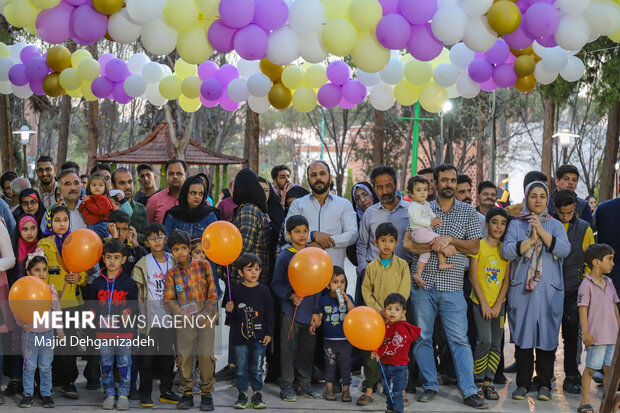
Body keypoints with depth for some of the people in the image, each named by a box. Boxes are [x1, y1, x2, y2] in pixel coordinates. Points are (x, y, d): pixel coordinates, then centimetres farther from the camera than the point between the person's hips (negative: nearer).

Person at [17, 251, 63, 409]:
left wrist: (59, 329, 10)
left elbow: (57, 311, 9)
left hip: (47, 333, 2)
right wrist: (23, 323, -25)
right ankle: (28, 393, 16)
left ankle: (46, 393, 18)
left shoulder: (51, 290, 0)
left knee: (45, 366, 8)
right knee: (29, 366, 5)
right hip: (30, 333, -2)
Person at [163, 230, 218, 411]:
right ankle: (187, 393, 11)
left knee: (205, 354, -8)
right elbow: (168, 299, 4)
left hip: (205, 317, -2)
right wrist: (180, 312, -14)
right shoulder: (172, 273, 7)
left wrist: (207, 314, -10)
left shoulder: (203, 266, 2)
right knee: (184, 354, -1)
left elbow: (212, 294, 2)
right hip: (184, 319, 2)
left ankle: (206, 393, 4)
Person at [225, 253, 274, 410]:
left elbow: (269, 314, 5)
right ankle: (242, 394, 15)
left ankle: (257, 394, 16)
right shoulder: (236, 291, 1)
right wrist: (230, 311, -17)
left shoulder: (264, 290, 2)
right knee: (241, 367, 5)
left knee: (257, 368, 6)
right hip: (240, 337, 0)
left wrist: (269, 333, 1)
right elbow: (232, 317, 5)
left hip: (259, 337, 0)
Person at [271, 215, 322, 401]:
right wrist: (290, 296, -18)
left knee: (307, 349, 10)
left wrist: (316, 311, 5)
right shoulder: (284, 257, -4)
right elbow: (276, 284, -2)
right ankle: (286, 386, 8)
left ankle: (304, 383, 22)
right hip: (290, 311, -4)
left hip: (309, 311, 4)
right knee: (288, 349, -1)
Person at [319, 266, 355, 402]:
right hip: (329, 340, 0)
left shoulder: (348, 298, 0)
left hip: (345, 339, 0)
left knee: (345, 364, 4)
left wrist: (347, 299, -22)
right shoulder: (324, 300, 1)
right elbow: (319, 317, 9)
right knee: (330, 363, 8)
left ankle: (346, 389, 12)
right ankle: (329, 389, 18)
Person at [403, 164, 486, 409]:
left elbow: (474, 247, 2)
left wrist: (450, 239, -12)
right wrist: (439, 248, -12)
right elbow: (408, 243, -2)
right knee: (422, 337, 5)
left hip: (452, 287, -1)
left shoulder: (468, 211, 8)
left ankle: (469, 391, -1)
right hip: (422, 283, 1)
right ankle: (430, 386, 16)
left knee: (459, 339, -3)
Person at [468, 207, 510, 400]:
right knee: (484, 341, -13)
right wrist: (484, 304, -10)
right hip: (480, 302, -4)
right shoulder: (478, 246, -3)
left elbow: (506, 279, 5)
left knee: (496, 344, 3)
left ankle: (488, 381, 11)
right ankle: (478, 381, -2)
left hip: (499, 303, 4)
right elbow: (473, 276, -6)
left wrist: (497, 305, -5)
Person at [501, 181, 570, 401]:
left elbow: (564, 249, -7)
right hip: (521, 290, 0)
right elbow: (506, 251, -6)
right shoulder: (516, 224, 8)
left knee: (547, 336, 0)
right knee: (523, 336, 0)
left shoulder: (555, 225, 11)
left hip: (549, 291, 0)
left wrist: (541, 232, -13)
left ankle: (544, 383, 10)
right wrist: (531, 240, -13)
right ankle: (523, 383, 7)